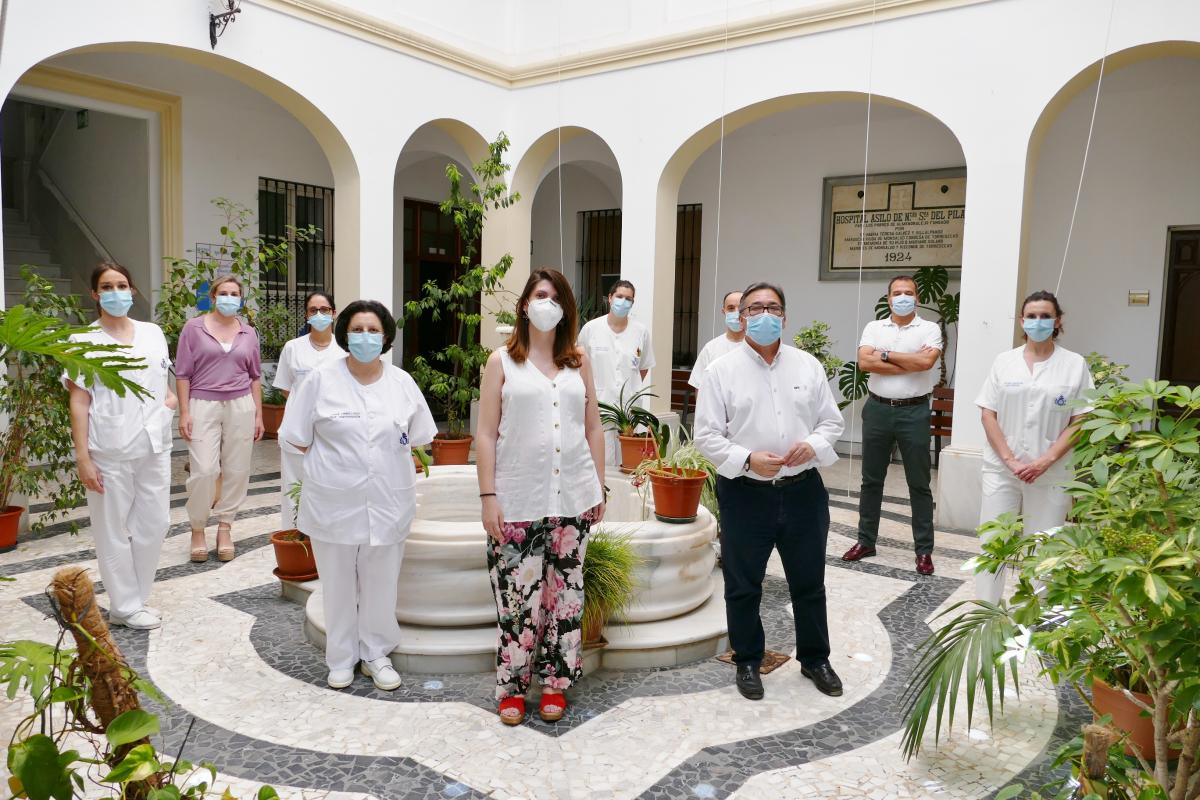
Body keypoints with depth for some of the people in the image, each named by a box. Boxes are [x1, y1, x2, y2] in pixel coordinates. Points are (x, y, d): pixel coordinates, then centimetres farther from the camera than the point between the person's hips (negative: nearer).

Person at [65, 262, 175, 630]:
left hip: (154, 444, 4)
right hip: (110, 448, -4)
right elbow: (79, 402, -5)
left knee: (154, 524, 9)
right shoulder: (84, 340, -1)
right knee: (114, 529, 5)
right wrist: (82, 456, -11)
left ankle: (134, 598, 26)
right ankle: (126, 607, 18)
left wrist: (170, 397, 2)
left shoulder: (153, 332, 11)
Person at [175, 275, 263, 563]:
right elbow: (183, 373, 1)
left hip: (240, 406, 3)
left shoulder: (248, 333, 10)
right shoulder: (194, 328, 2)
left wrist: (258, 414, 9)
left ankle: (225, 527, 17)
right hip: (204, 406, -3)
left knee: (236, 471, 3)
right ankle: (197, 529, 10)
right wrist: (184, 413, -5)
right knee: (204, 470, -9)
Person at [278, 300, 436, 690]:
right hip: (334, 503, -1)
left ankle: (377, 654, 28)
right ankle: (341, 658, 28)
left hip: (388, 503, 2)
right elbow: (299, 437, 1)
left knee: (381, 583, 11)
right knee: (338, 583, 11)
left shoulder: (402, 382, 2)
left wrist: (388, 463, 5)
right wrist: (335, 462, 0)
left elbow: (417, 438, 10)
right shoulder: (321, 379, -4)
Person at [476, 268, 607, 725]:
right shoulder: (502, 362, 3)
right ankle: (512, 687, 17)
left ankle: (555, 682, 23)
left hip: (572, 498, 3)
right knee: (518, 597, 0)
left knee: (564, 592, 8)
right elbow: (486, 435, 0)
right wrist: (488, 496, -6)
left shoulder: (578, 362, 10)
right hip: (518, 500, -2)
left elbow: (594, 430, 12)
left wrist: (599, 487, 8)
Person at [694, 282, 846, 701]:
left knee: (809, 582, 16)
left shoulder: (807, 365, 5)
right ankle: (747, 662, 30)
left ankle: (815, 658, 36)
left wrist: (814, 444, -13)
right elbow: (706, 435, -6)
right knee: (743, 586, 10)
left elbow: (832, 421, 9)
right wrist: (747, 459, -20)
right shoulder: (721, 371, -4)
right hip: (745, 493, -2)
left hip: (803, 490, 3)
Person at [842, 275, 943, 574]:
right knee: (871, 480, 11)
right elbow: (864, 362, -10)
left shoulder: (930, 329, 1)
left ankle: (924, 550, 14)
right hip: (877, 409, 2)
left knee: (919, 484, 4)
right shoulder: (874, 327, 7)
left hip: (914, 412, -2)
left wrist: (886, 354, -9)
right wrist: (909, 364, -12)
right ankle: (866, 541, 23)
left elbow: (926, 362, -18)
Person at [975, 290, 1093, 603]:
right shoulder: (1004, 361, 4)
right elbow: (988, 414, 2)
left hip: (1051, 473, -1)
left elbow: (1079, 421, -2)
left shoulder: (1075, 364, 0)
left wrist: (1045, 461, -13)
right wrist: (1010, 460, -9)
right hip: (1001, 469, 1)